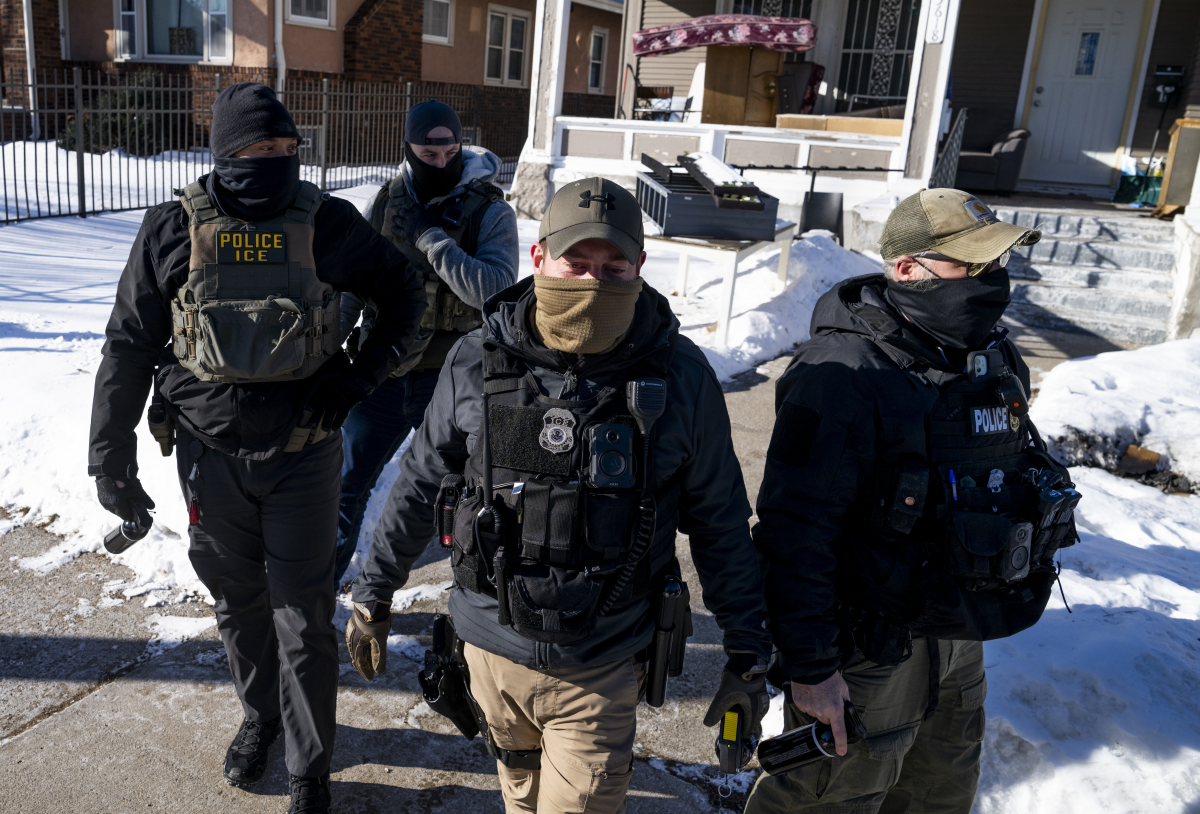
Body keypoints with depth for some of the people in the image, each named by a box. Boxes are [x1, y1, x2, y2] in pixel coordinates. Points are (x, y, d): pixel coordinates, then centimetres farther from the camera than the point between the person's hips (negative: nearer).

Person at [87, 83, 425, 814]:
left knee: (305, 619, 5)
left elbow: (405, 293, 6)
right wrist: (111, 456, 2)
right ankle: (260, 716, 45)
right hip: (212, 454, 2)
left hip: (303, 455, -1)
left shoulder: (328, 224, -6)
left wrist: (363, 376, -7)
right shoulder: (173, 231, -5)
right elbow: (129, 345, 2)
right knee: (239, 603, 19)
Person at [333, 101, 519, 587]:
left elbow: (494, 290, -24)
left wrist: (428, 237, -23)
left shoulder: (491, 213, -8)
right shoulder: (384, 205, 3)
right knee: (347, 487, 12)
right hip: (382, 375, 3)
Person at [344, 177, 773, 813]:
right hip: (492, 648, 2)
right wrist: (372, 596, 11)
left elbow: (719, 521, -2)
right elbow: (418, 486, 5)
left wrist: (748, 654, 2)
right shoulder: (477, 362, -8)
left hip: (600, 671, -2)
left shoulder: (680, 377, -11)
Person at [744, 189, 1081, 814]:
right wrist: (808, 665, -23)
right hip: (869, 647, -8)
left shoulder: (995, 356, 3)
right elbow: (795, 532, -26)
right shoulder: (843, 375, -25)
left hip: (958, 637, 8)